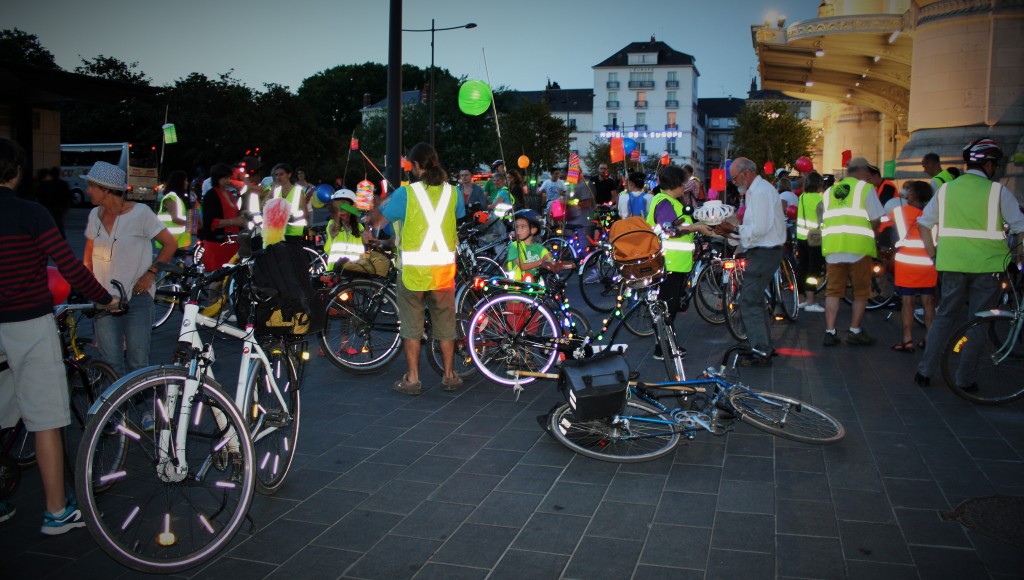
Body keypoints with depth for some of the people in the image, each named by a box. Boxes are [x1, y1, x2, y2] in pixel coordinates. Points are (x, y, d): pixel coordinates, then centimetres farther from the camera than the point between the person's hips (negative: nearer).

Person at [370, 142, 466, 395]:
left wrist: (386, 201, 17)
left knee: (411, 325, 9)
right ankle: (449, 376, 23)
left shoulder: (405, 193, -9)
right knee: (445, 323, 14)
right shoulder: (452, 192, 0)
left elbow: (377, 221, -3)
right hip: (444, 269, 3)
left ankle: (412, 379, 13)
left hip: (413, 269, -2)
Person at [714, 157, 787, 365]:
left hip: (763, 253, -11)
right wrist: (734, 230, 9)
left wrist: (735, 228, -10)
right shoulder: (758, 189, 17)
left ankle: (761, 353, -7)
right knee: (755, 300, 18)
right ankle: (766, 346, 26)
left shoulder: (759, 192, -17)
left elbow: (759, 229, -23)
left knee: (749, 301, -10)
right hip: (766, 251, 11)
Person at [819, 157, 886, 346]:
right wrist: (868, 230, 17)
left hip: (832, 246, 4)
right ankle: (855, 332, 11)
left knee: (833, 290, 9)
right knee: (861, 290, 8)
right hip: (858, 246, -4)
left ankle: (829, 332, 4)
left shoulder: (829, 191, 18)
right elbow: (876, 220, -2)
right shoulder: (865, 188, 2)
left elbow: (824, 220, 14)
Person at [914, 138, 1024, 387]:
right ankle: (964, 380, 9)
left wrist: (933, 254, 14)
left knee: (944, 317, 13)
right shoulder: (997, 191, -6)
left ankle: (924, 372, 12)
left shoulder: (946, 189, 6)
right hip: (987, 265, -3)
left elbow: (923, 223, 9)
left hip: (953, 264, 3)